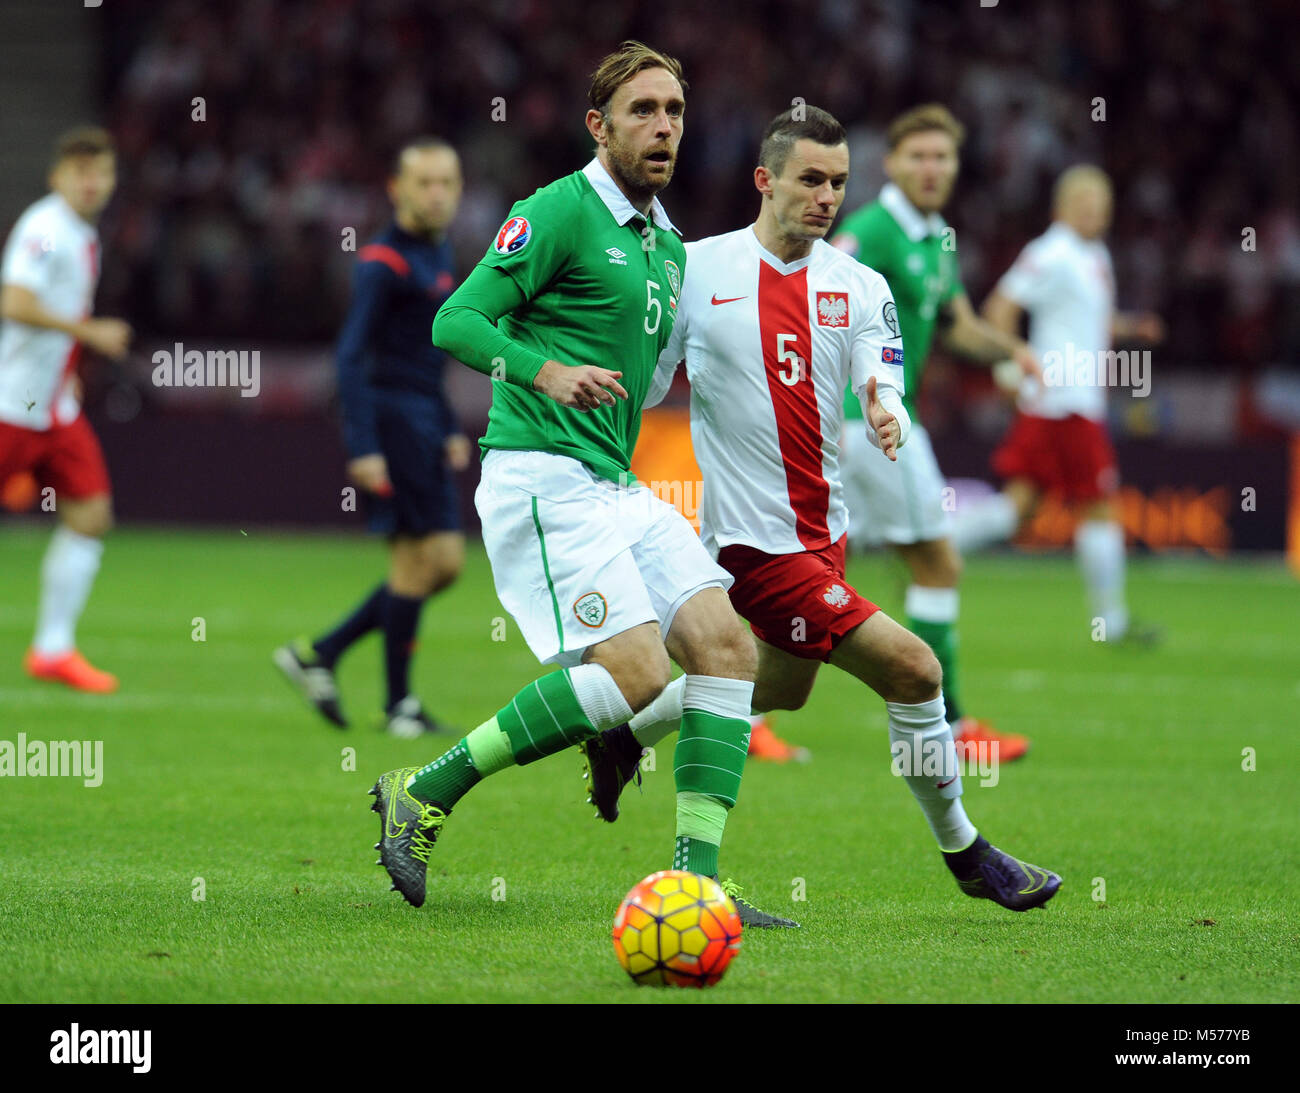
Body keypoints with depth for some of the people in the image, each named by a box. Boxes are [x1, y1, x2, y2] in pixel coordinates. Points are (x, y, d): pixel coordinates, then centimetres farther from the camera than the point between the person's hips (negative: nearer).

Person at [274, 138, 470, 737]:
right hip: (393, 417, -9)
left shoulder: (437, 254, 15)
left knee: (443, 563, 7)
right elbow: (352, 355, -17)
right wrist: (363, 447, -23)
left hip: (422, 419, 9)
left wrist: (450, 430, 24)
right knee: (421, 558, -7)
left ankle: (318, 654, 15)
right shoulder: (383, 262, -12)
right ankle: (399, 704, 2)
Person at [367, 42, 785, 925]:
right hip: (542, 479, -9)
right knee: (635, 671, -21)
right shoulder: (559, 213, -7)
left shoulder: (668, 245, 19)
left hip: (617, 485, 9)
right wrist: (548, 374, -27)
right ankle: (426, 794, -9)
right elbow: (456, 322, -14)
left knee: (725, 646, -7)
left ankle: (695, 879, -8)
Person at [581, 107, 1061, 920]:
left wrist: (887, 417, -29)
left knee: (783, 689, 25)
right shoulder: (696, 271, -6)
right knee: (912, 670, -13)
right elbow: (640, 384, 4)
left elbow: (884, 391, -8)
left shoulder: (861, 288, 3)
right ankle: (964, 852, 4)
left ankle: (625, 737, 47)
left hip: (824, 529, 7)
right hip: (756, 539, -7)